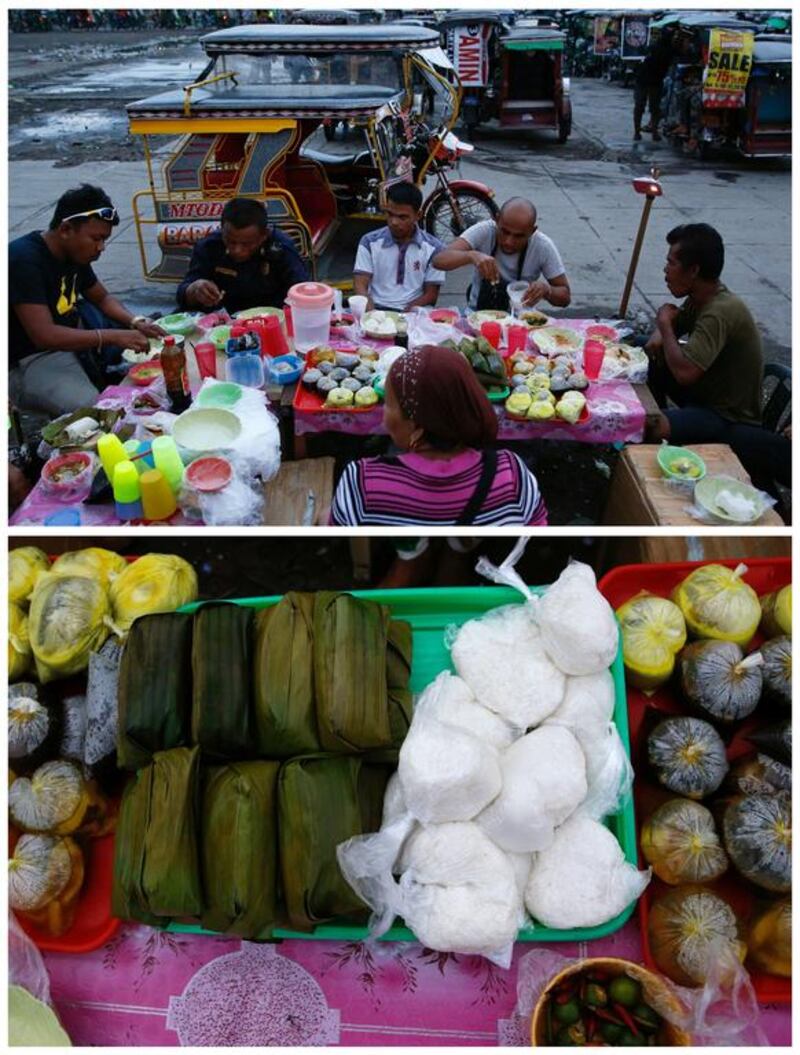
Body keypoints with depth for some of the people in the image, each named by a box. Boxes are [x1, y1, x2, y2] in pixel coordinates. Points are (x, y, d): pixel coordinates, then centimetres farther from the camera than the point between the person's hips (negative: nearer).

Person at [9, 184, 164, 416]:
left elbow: (103, 297, 16)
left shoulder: (76, 253, 1)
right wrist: (114, 336, -34)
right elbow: (44, 336, -32)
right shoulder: (24, 260, -24)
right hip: (26, 362, -9)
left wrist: (136, 322, -4)